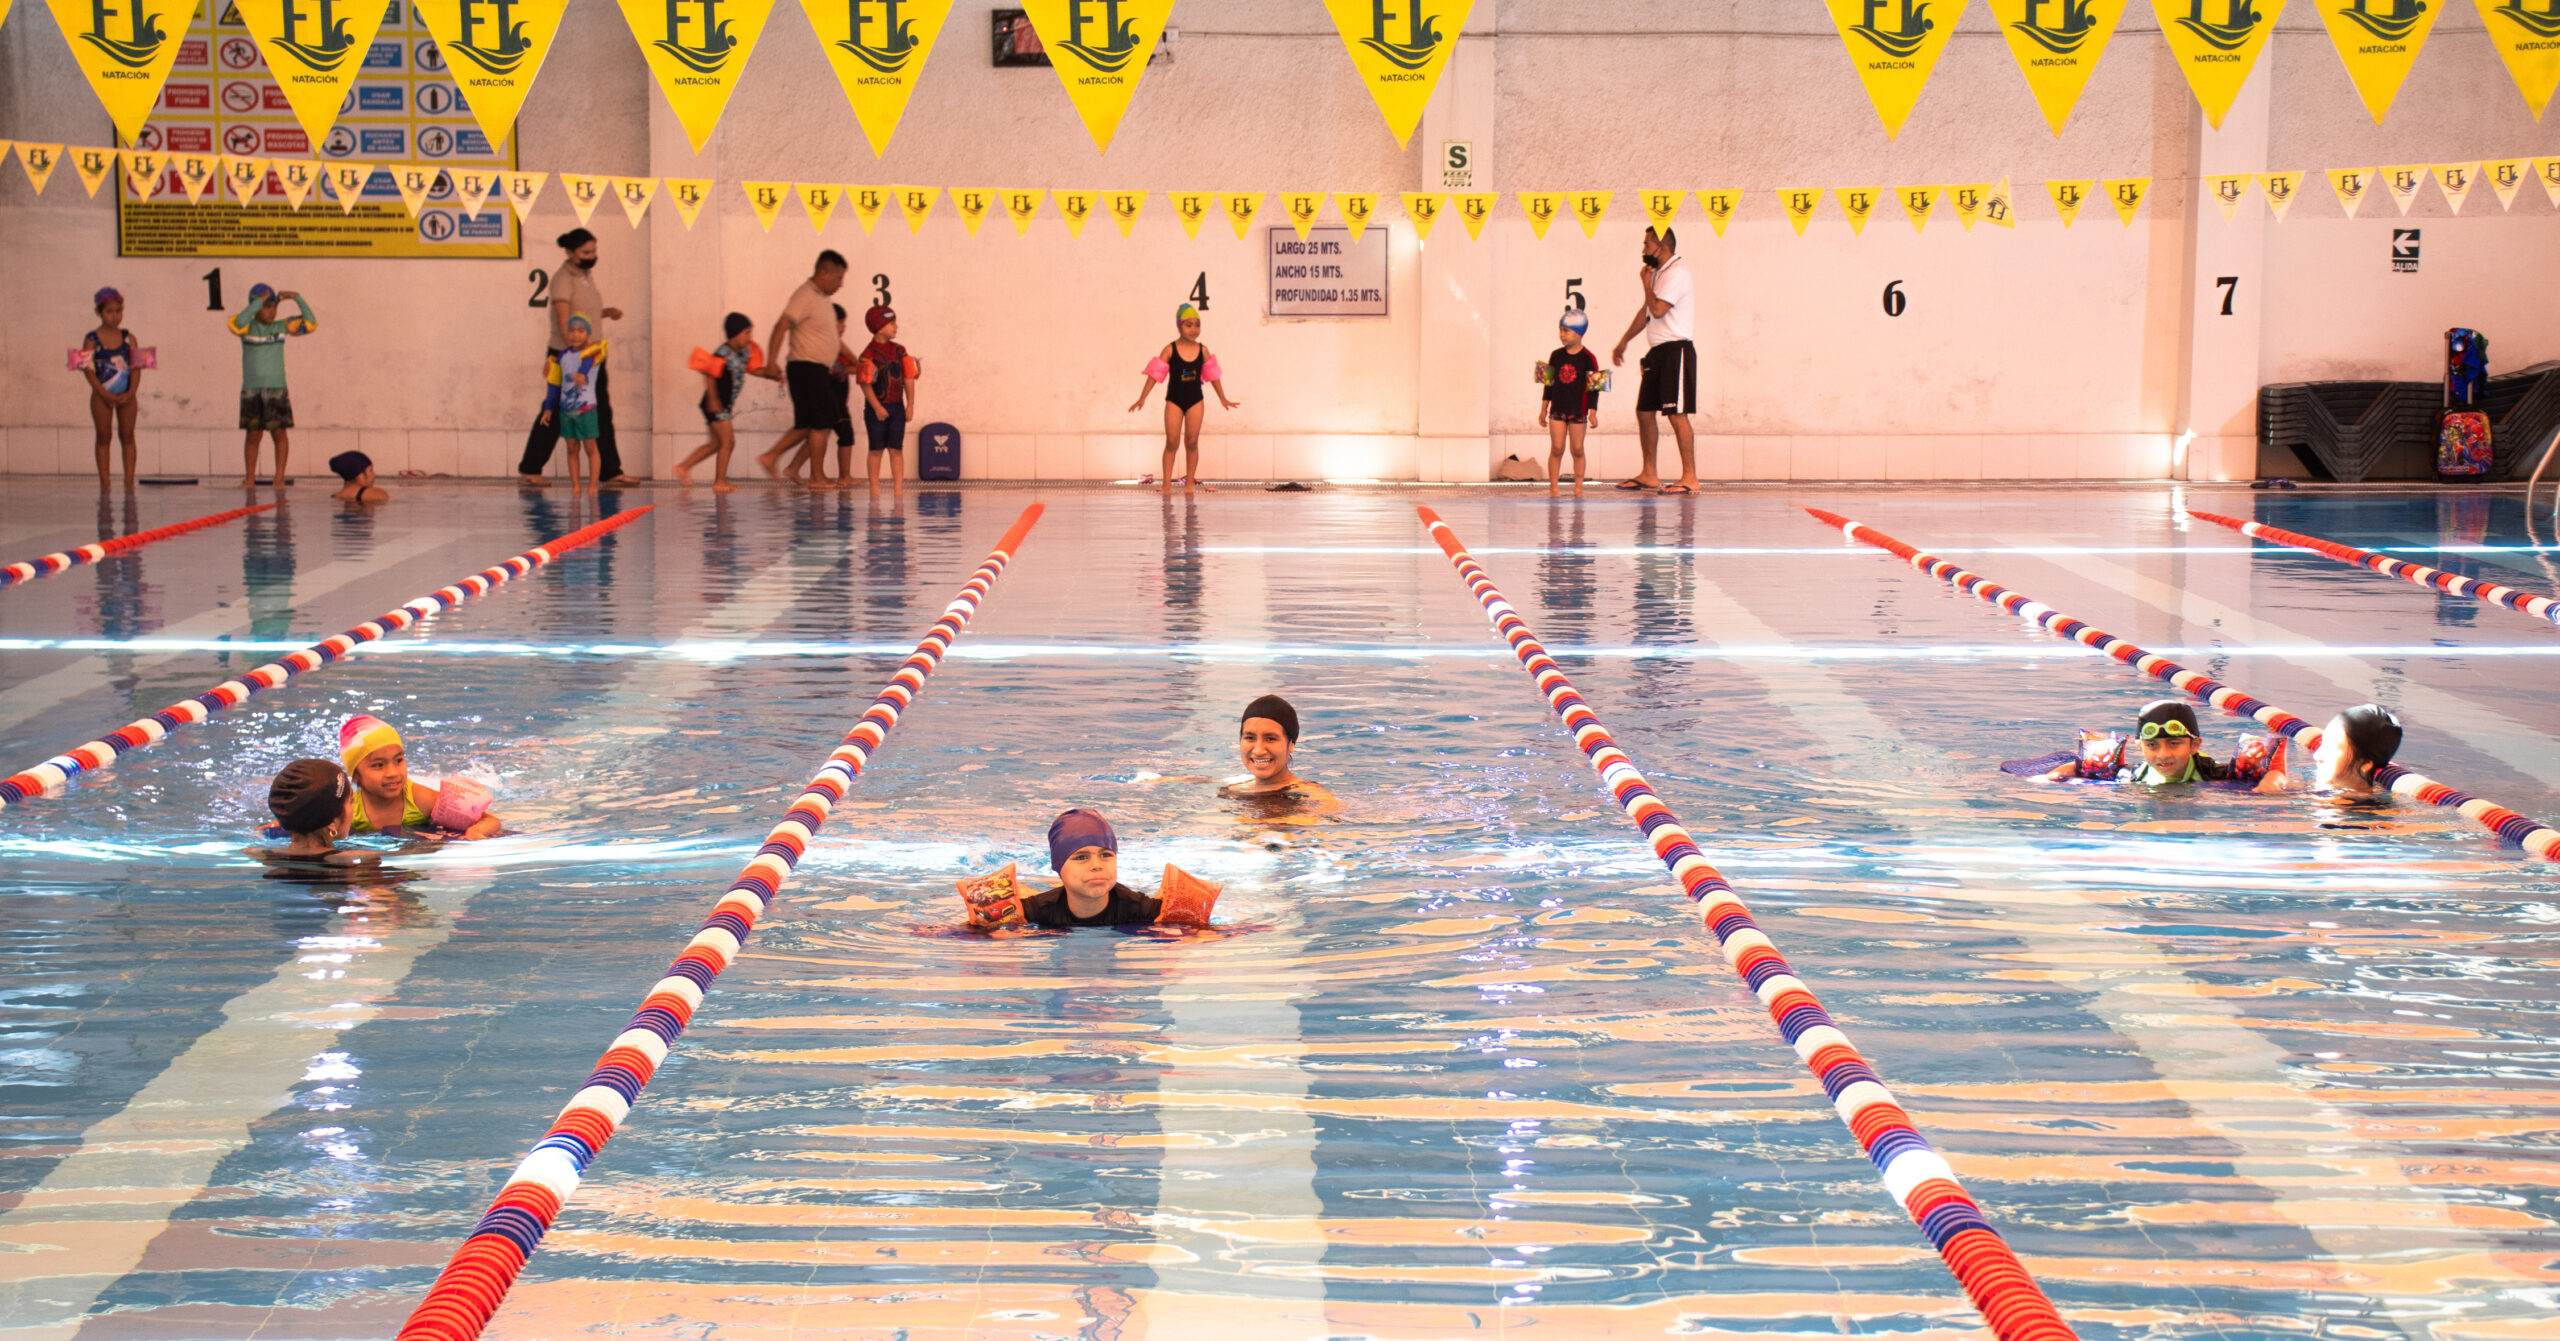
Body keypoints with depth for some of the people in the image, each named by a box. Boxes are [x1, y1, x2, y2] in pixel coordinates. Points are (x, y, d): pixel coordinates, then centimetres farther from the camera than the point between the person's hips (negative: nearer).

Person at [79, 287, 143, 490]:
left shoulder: (128, 338, 5)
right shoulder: (91, 340, -3)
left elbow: (136, 368, 2)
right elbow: (88, 370, -8)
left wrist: (130, 393, -10)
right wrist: (105, 394, -15)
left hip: (126, 395, 2)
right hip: (102, 395, -2)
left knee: (127, 436, 3)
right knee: (104, 437, 2)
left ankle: (129, 480, 5)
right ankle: (104, 480, 5)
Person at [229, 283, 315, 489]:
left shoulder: (281, 327, 6)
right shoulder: (247, 327, 0)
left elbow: (310, 324, 2)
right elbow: (238, 323, -23)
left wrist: (297, 298, -8)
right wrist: (260, 300, -21)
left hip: (276, 389, 1)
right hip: (251, 390, -1)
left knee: (279, 432, -4)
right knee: (253, 435, 3)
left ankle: (280, 477, 2)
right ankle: (250, 478, 10)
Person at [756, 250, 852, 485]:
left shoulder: (824, 298, 17)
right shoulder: (805, 296, -14)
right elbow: (782, 325, -21)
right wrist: (772, 362, -26)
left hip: (817, 370, 9)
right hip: (806, 368, -9)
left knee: (807, 426, 12)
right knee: (821, 422, -5)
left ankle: (770, 457, 15)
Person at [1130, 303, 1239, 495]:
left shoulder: (1203, 350, -1)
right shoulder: (1170, 350, -9)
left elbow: (1213, 375, 10)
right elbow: (1155, 374, -9)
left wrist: (1223, 398, 14)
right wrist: (1142, 399, -12)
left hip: (1195, 400, 2)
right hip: (1174, 400, -2)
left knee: (1192, 442, 3)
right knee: (1172, 442, -5)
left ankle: (1190, 483, 11)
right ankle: (1166, 484, -2)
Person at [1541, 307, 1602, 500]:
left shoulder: (1587, 358, -6)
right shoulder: (1556, 356, 6)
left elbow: (1594, 387, -5)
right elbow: (1549, 383, 12)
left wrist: (1593, 412, -9)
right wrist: (1543, 409, 12)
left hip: (1578, 411, -3)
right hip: (1557, 409, 3)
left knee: (1577, 449, 2)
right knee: (1556, 449, -1)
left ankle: (1578, 487, 10)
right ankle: (1553, 487, 2)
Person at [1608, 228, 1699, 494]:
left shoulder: (1677, 271, -13)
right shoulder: (1658, 273, 17)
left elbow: (1658, 309, -23)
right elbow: (1646, 312, 28)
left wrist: (1646, 282, -7)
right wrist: (1623, 342, 36)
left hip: (1676, 351, -10)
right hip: (1657, 352, 10)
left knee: (1677, 414, -12)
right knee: (1644, 411, 11)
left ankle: (1690, 478, -11)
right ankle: (1649, 474, 19)